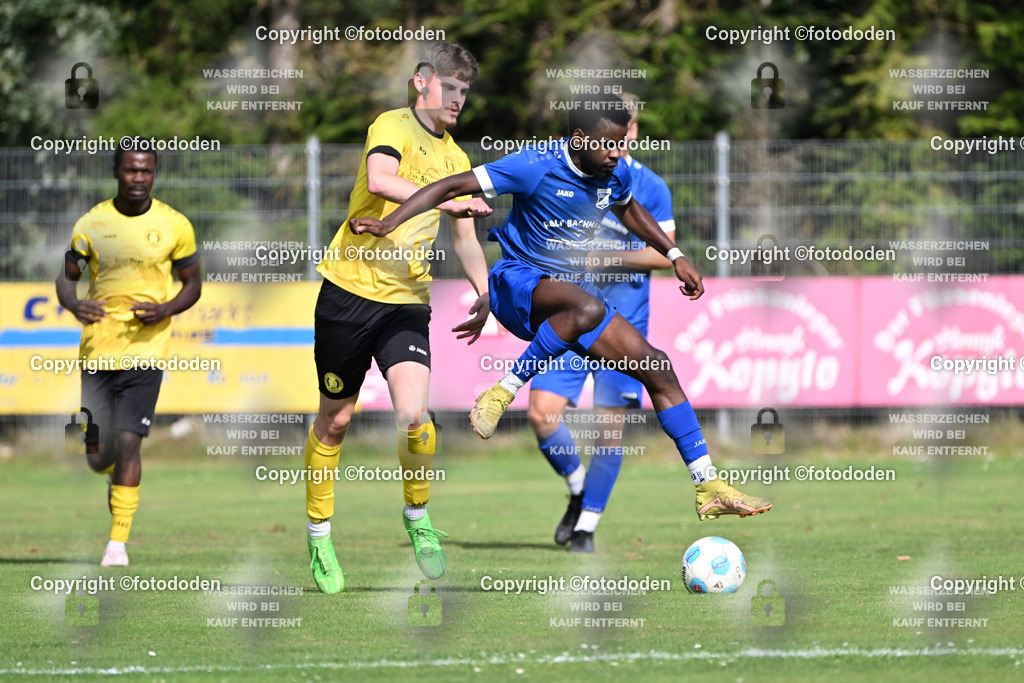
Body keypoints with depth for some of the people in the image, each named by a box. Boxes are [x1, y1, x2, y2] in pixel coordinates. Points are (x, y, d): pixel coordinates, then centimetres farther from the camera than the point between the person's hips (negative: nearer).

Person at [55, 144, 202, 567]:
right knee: (97, 455, 4)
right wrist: (75, 305, -15)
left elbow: (192, 284, 8)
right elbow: (66, 277, 8)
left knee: (127, 441, -14)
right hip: (96, 351, 2)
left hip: (145, 349, -2)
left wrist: (166, 310, -12)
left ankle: (118, 542, -7)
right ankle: (117, 477, 42)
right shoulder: (91, 223, 2)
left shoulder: (174, 226, 0)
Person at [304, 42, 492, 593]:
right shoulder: (393, 126, -7)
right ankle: (319, 535, 20)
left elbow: (465, 239, 26)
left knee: (412, 412, -16)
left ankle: (417, 516, 7)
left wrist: (484, 295, 16)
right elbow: (379, 180, -29)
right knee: (335, 418, 5)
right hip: (350, 289, -4)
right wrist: (445, 199, -32)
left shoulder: (456, 160, 14)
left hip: (407, 301, 4)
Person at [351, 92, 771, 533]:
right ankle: (503, 393, -27)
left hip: (573, 287, 7)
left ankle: (708, 487, 3)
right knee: (586, 307, -41)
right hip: (515, 282, -7)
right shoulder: (536, 167, -19)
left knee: (657, 368, -3)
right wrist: (388, 225, -24)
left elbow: (627, 209, 27)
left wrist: (675, 256, 22)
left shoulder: (616, 174, 1)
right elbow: (451, 187, -17)